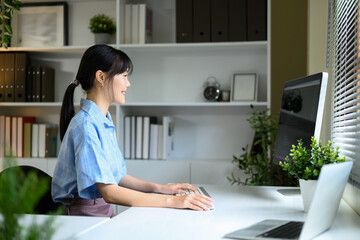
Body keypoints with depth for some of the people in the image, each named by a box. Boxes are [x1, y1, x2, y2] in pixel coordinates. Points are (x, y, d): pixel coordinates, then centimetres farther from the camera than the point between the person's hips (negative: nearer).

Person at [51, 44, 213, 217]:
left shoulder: (104, 120, 14)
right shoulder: (86, 124, -17)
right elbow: (109, 192, -23)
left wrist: (160, 188, 8)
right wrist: (171, 201, -22)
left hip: (105, 211, 8)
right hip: (84, 214, -8)